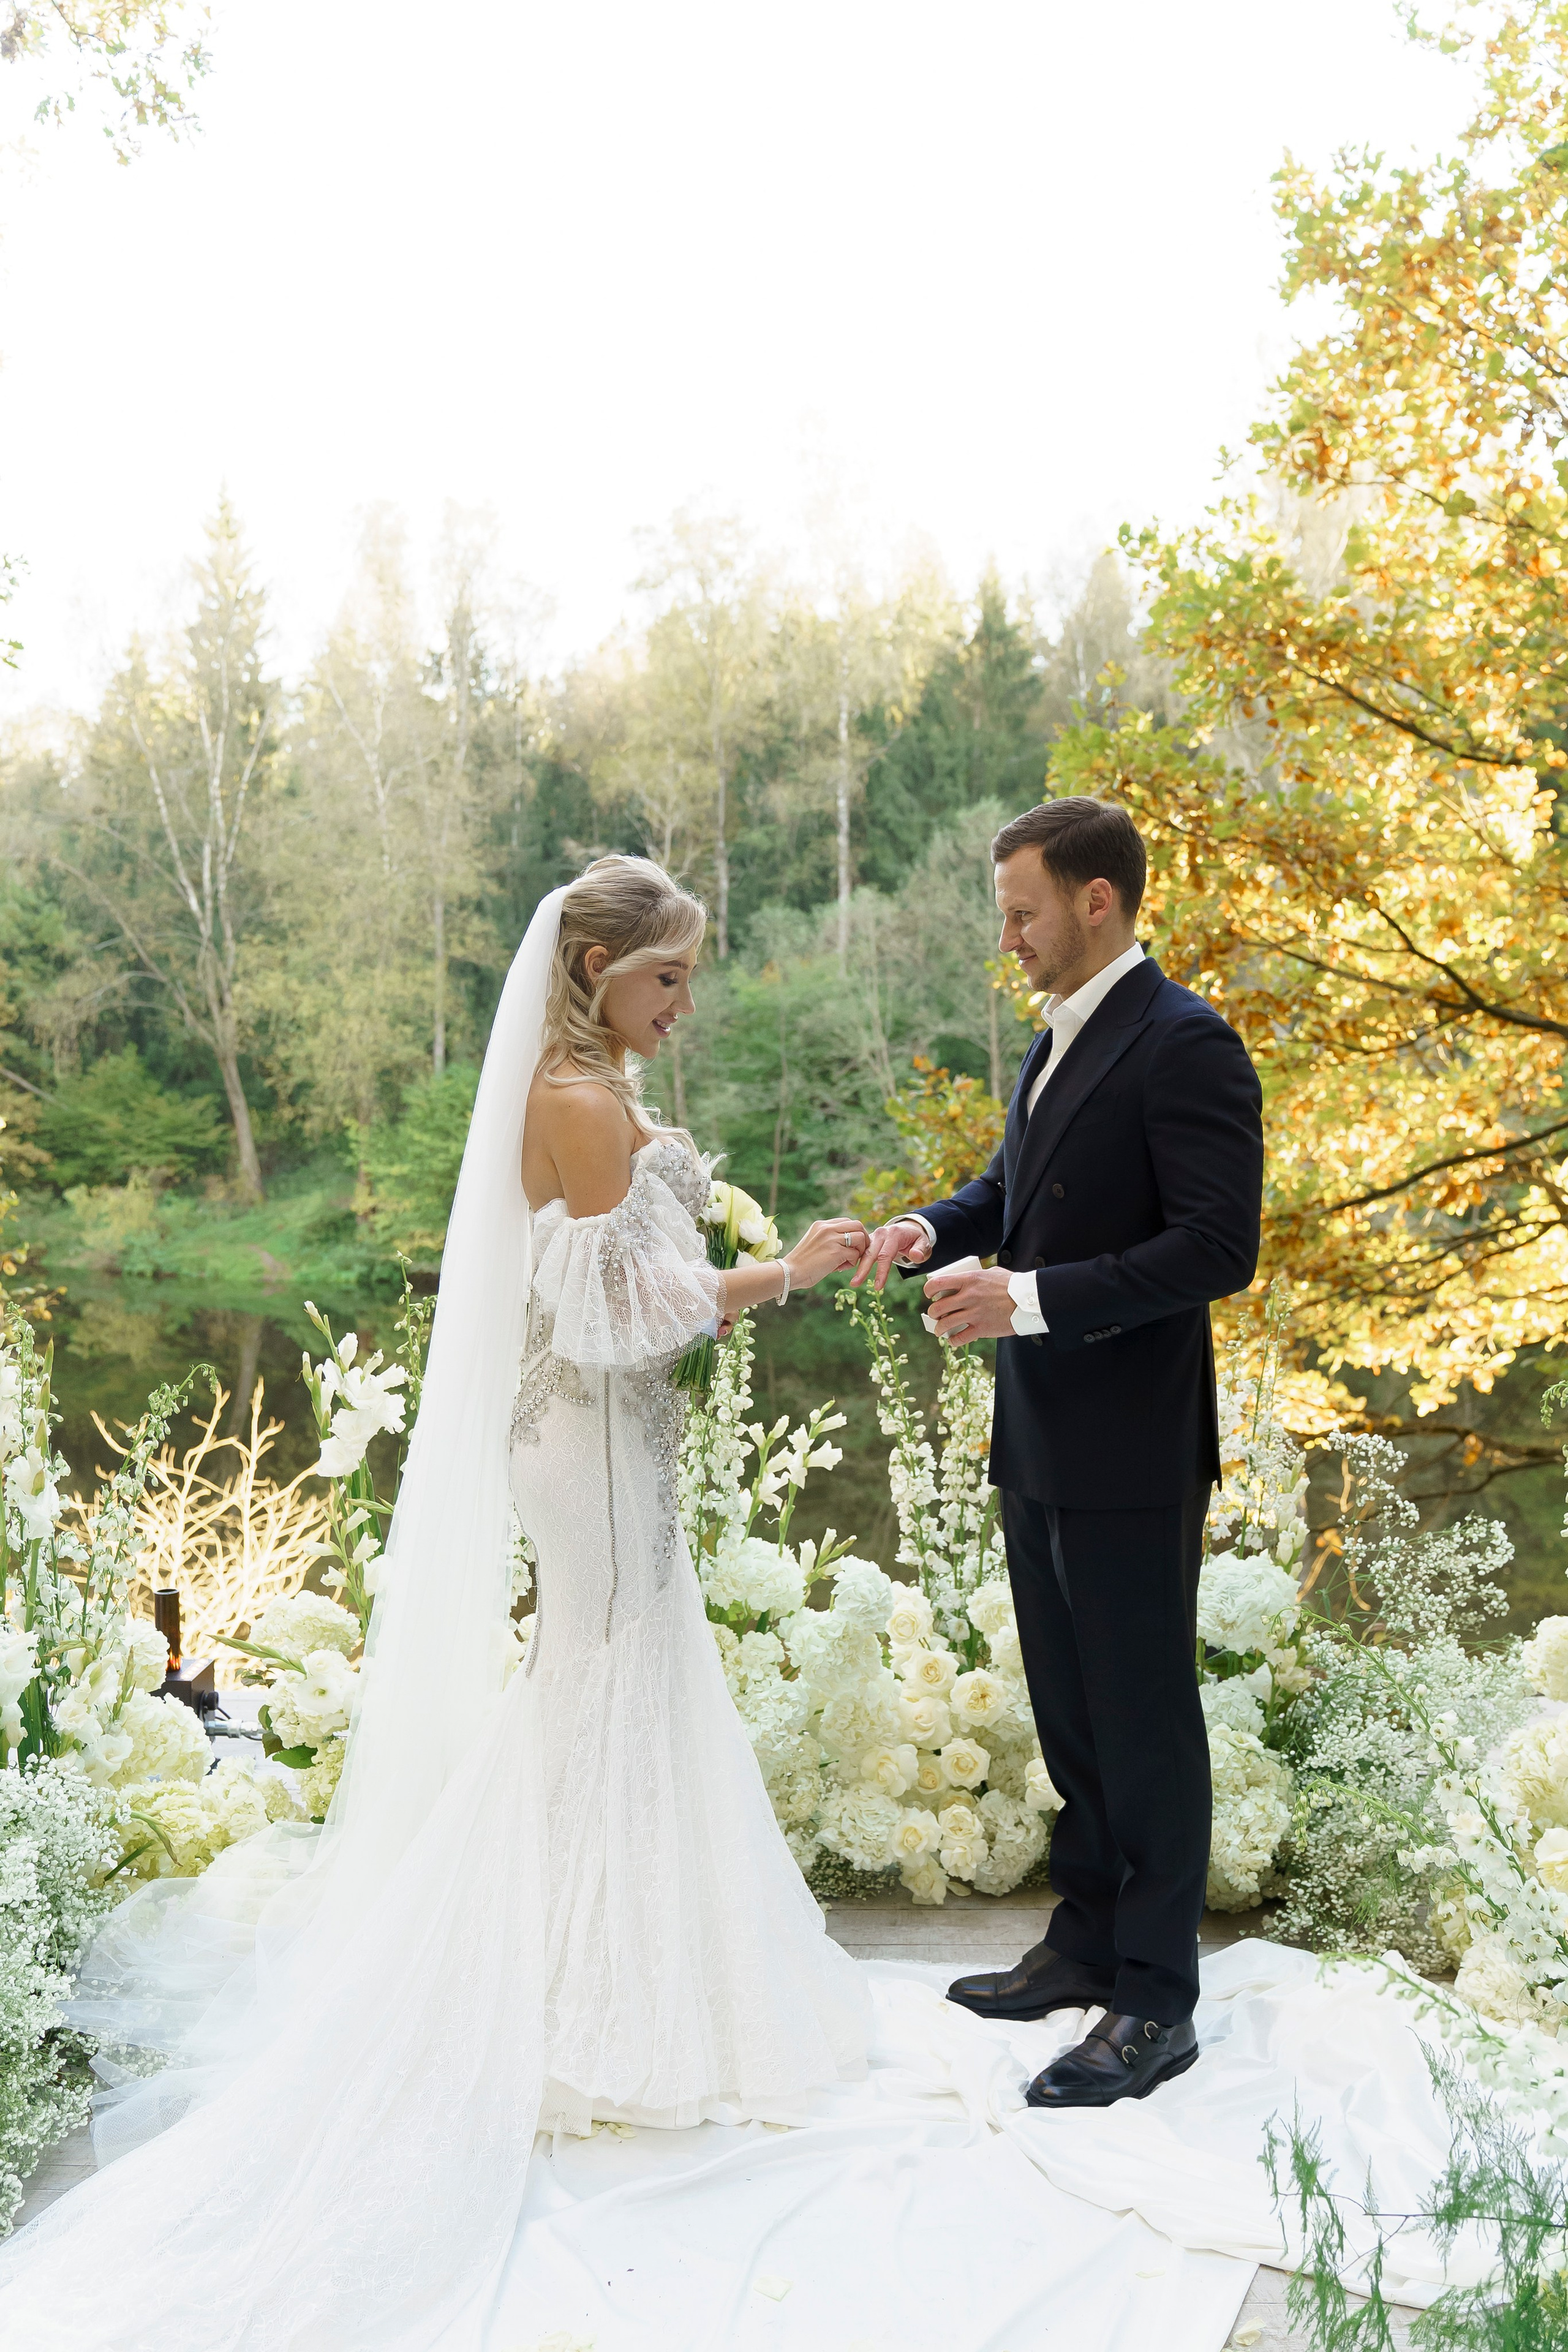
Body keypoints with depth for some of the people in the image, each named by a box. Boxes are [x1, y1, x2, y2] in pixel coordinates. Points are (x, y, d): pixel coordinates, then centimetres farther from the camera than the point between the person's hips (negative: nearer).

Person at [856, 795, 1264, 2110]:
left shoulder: (1184, 1044, -16)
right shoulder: (1057, 1043, 12)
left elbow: (1218, 1248, -22)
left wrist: (1030, 1298, -26)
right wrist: (935, 1231, 2)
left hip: (1130, 1453, -9)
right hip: (1041, 1442, 9)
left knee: (1144, 1721, 4)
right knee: (1070, 1712, 19)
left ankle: (1157, 2003, 18)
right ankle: (1088, 1944, 35)